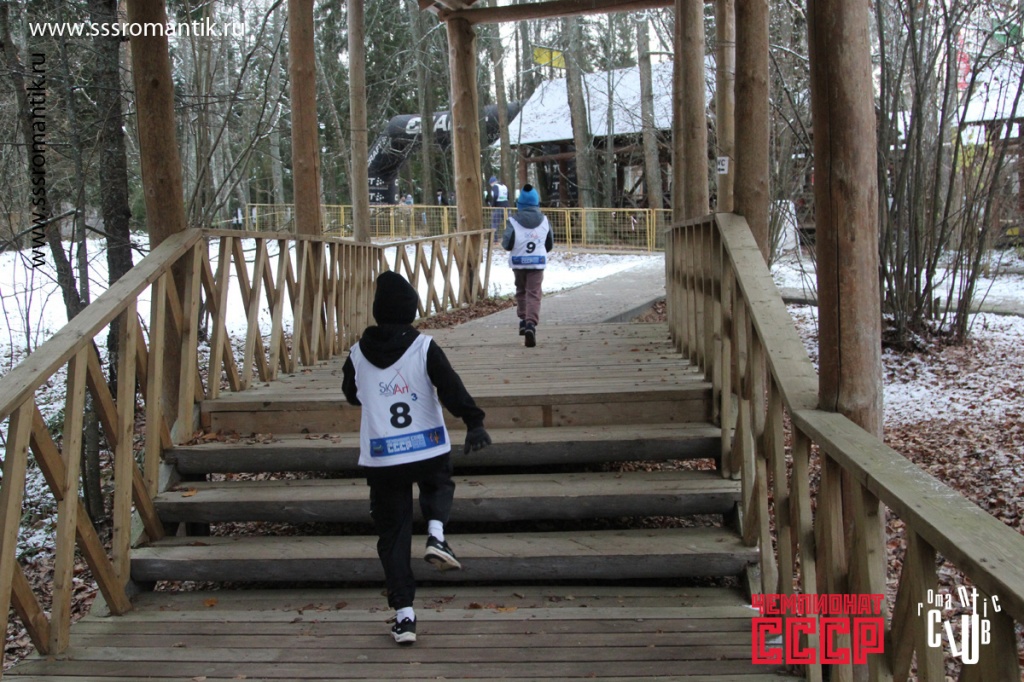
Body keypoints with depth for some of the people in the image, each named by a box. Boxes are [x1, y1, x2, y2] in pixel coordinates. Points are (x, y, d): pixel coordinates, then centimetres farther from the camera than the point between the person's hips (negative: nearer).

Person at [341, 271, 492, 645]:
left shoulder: (358, 354, 1)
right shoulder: (424, 347, -8)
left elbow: (351, 394, 18)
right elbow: (451, 387, -19)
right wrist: (474, 422, -20)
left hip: (381, 458, 2)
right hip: (429, 451, -1)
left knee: (392, 533, 9)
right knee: (439, 485, 32)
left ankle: (403, 614, 5)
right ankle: (436, 535, 2)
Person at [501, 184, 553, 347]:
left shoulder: (513, 221, -9)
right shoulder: (544, 220, 0)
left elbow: (507, 245, -11)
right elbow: (550, 245, 8)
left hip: (518, 262, 0)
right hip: (537, 262, 0)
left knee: (521, 291, 21)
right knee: (534, 294, -2)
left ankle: (523, 319, 18)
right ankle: (531, 323, -20)